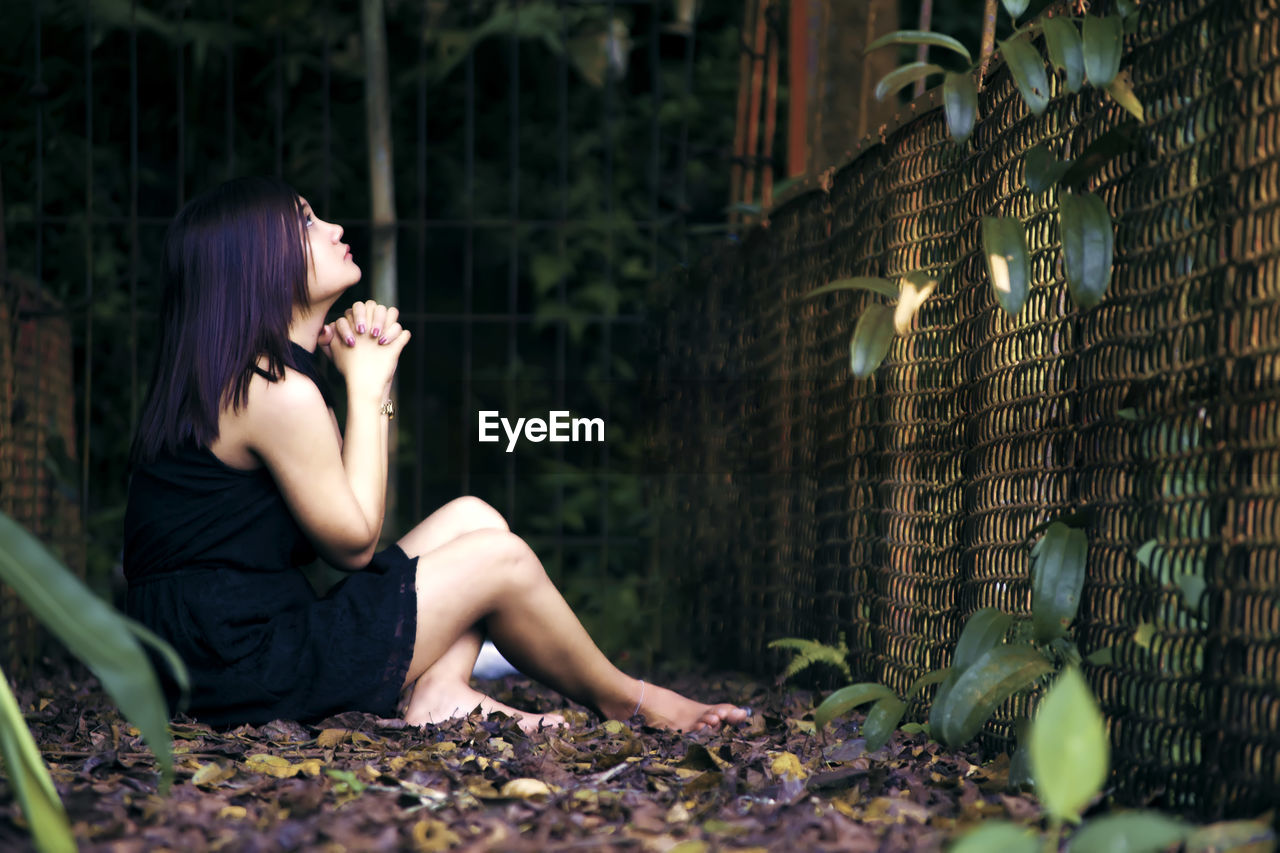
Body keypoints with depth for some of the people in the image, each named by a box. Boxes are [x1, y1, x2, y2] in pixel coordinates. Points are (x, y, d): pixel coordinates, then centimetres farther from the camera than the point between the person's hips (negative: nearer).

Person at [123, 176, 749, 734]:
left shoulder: (221, 382, 14)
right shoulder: (279, 392, -18)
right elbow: (354, 541, -9)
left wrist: (371, 377, 6)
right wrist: (365, 384, -2)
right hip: (250, 678, -10)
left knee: (471, 518, 12)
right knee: (500, 558, -1)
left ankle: (439, 693, -4)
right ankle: (622, 701, 20)